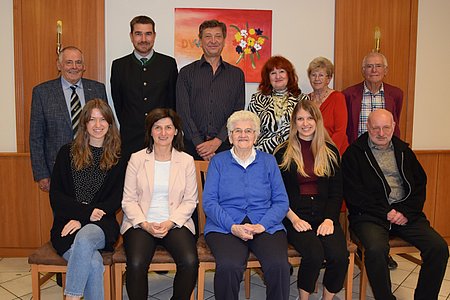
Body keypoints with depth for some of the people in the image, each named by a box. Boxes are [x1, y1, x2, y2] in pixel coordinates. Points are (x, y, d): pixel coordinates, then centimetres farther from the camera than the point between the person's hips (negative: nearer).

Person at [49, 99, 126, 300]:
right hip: (67, 224, 0)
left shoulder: (118, 159, 9)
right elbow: (55, 195, 4)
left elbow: (116, 200, 2)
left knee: (84, 238, -35)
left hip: (101, 225, 0)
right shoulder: (67, 153, 10)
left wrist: (82, 219, -11)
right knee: (93, 262, -30)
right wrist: (87, 211, -11)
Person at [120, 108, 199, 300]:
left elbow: (190, 201, 4)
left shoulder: (187, 160, 7)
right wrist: (145, 225, -12)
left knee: (190, 262, -24)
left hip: (176, 224, 1)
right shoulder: (137, 159, 5)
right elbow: (128, 200, 2)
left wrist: (169, 223, -10)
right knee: (136, 264, -27)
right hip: (140, 224, 0)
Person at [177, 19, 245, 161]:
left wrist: (217, 141, -10)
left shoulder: (236, 74, 11)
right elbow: (183, 112, -1)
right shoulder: (186, 72, 8)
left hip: (225, 145, 1)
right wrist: (199, 144, -12)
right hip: (192, 146, 0)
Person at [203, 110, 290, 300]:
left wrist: (261, 225, -10)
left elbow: (281, 202, 7)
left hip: (265, 226, 1)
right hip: (225, 227, -1)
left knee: (279, 265, -28)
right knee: (228, 266, -31)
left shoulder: (268, 161, 14)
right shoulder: (218, 161, 11)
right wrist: (233, 227, -13)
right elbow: (209, 202, 2)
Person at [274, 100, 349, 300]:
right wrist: (294, 218, -11)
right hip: (294, 217, -2)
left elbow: (336, 191, 9)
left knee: (340, 256, -22)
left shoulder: (330, 151, 12)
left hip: (324, 215, 3)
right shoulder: (283, 152, 5)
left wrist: (329, 219, -6)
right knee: (314, 255, -27)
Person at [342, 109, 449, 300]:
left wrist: (406, 211, -4)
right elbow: (353, 193, -5)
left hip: (406, 214, 4)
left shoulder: (403, 151, 17)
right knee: (376, 250, -33)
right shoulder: (354, 153, 2)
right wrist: (386, 213, -9)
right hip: (370, 216, -4)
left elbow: (420, 185, 13)